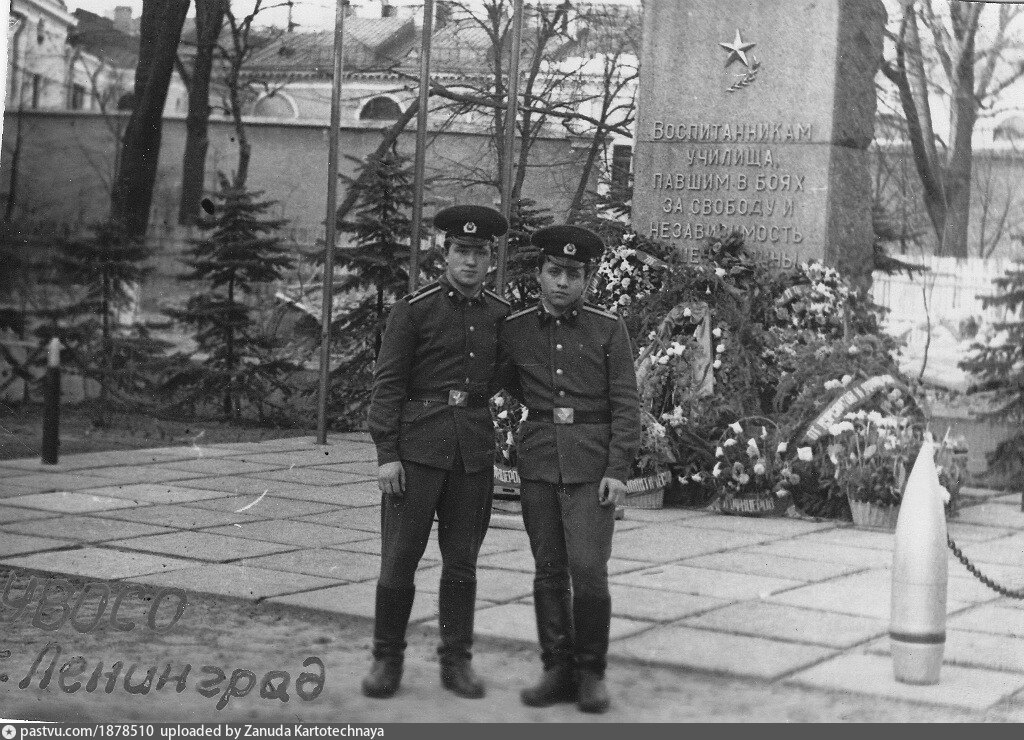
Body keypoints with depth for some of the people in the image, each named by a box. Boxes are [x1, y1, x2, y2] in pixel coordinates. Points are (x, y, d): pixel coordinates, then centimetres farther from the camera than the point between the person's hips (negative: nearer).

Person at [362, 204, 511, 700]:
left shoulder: (501, 315, 8)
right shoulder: (413, 309, -4)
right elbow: (387, 383, -6)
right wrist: (386, 455, -12)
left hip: (475, 451, 3)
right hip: (417, 448, -3)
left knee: (462, 560, 8)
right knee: (400, 556, -1)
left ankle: (456, 662, 17)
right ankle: (387, 659, 12)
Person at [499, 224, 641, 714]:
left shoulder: (609, 330, -2)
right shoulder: (514, 330, 4)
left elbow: (626, 407, -5)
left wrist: (618, 472, -13)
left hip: (593, 466, -3)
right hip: (539, 466, 3)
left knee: (588, 571, -9)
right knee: (549, 572, 4)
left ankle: (590, 673, 5)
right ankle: (558, 672, 12)